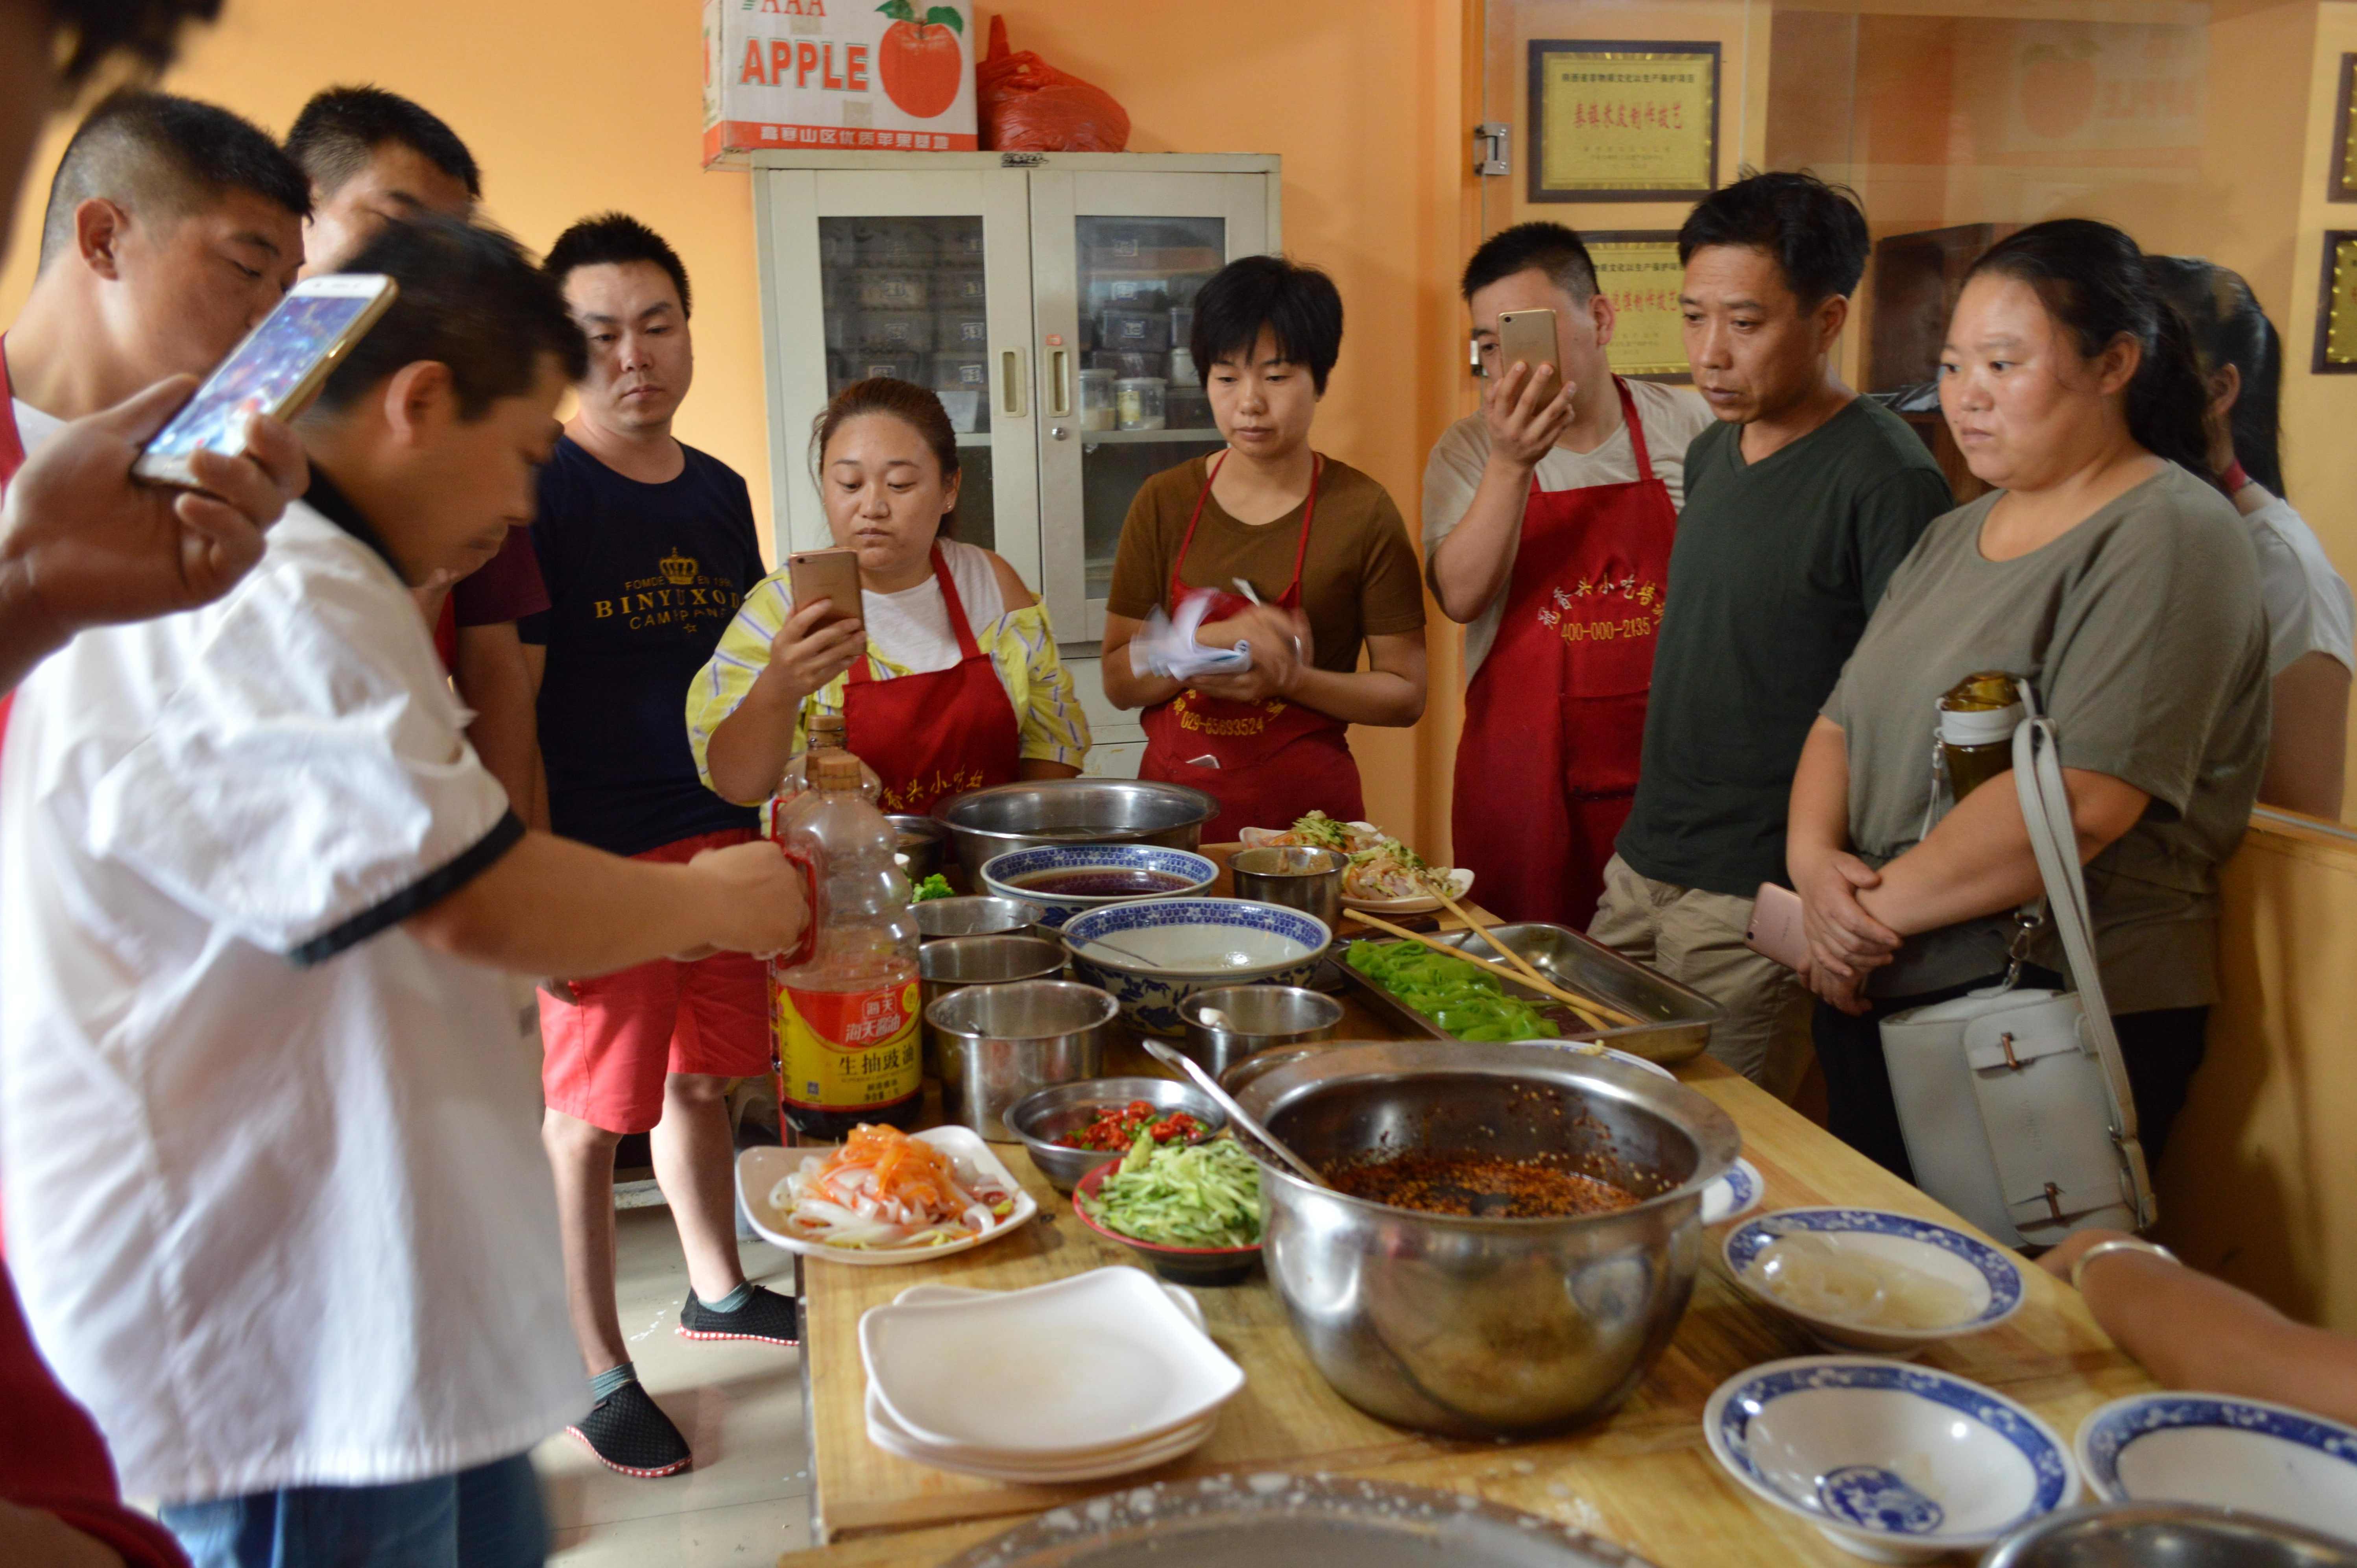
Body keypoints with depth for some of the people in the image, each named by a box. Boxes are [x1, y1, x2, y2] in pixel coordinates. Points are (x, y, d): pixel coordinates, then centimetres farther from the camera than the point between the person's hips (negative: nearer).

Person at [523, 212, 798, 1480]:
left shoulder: (719, 493, 9)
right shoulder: (531, 493, -11)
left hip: (719, 839, 6)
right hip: (598, 855, -6)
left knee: (705, 1079, 18)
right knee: (588, 1114, 5)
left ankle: (716, 1290, 38)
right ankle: (600, 1373, 20)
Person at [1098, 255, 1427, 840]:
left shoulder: (1361, 512, -5)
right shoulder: (1164, 503, 2)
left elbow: (1405, 695, -3)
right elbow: (1119, 682, 0)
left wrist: (1288, 680, -18)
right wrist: (1217, 641, -17)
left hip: (1305, 805, -2)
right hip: (1175, 797, 2)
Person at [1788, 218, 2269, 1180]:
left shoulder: (2168, 539, -11)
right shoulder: (1955, 536, 14)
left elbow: (2081, 802, -22)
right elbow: (1843, 720, 10)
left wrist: (1878, 907, -16)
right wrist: (1815, 859, -9)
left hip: (2053, 1028, -7)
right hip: (1880, 1001, 7)